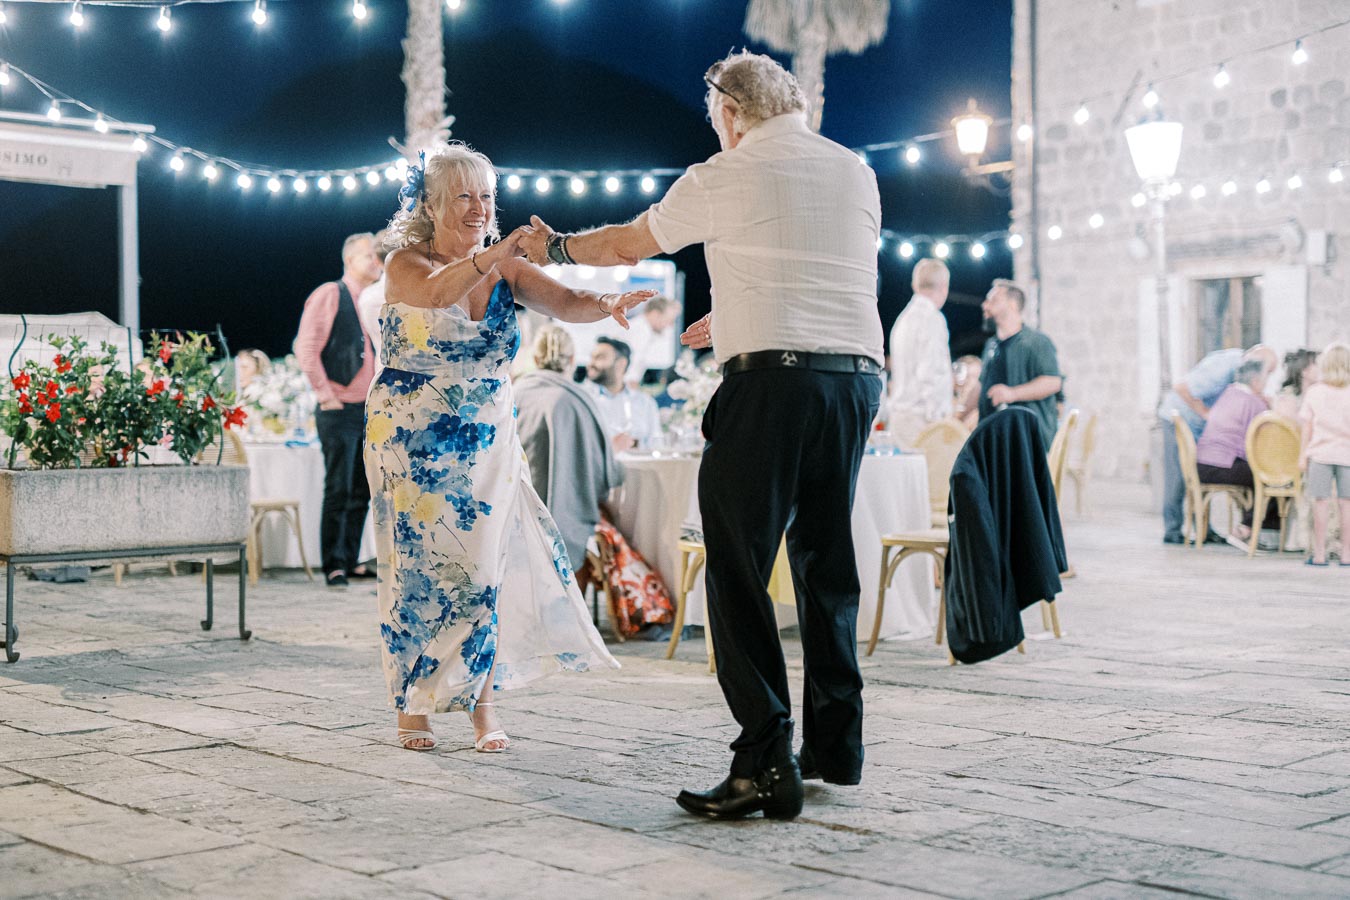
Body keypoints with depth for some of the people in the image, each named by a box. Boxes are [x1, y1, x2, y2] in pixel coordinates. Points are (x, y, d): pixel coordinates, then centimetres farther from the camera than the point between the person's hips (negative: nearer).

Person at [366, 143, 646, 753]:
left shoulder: (506, 268, 2)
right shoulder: (406, 263, -9)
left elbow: (563, 302, -15)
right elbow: (436, 292, -33)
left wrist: (605, 305, -38)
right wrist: (486, 258, -52)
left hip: (487, 442, 3)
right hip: (413, 442, -3)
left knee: (482, 569, -2)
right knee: (418, 568, 1)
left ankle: (483, 707, 9)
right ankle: (412, 706, 15)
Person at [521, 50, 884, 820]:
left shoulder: (723, 177, 3)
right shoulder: (857, 173, 17)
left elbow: (629, 244, 17)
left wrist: (555, 246, 35)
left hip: (772, 380, -6)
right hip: (858, 373, 6)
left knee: (739, 571, -3)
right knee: (827, 561, 16)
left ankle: (765, 765, -9)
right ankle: (835, 745, 22)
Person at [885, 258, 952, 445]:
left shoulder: (903, 319, 18)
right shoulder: (932, 317, -9)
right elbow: (930, 373, -17)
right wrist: (938, 419, -17)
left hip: (899, 415, 9)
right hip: (921, 416, -9)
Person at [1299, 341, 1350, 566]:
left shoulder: (1313, 392, -1)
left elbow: (1307, 426, 1)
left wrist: (1303, 453, 8)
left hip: (1320, 454, 0)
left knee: (1321, 502, 2)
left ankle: (1319, 553, 3)